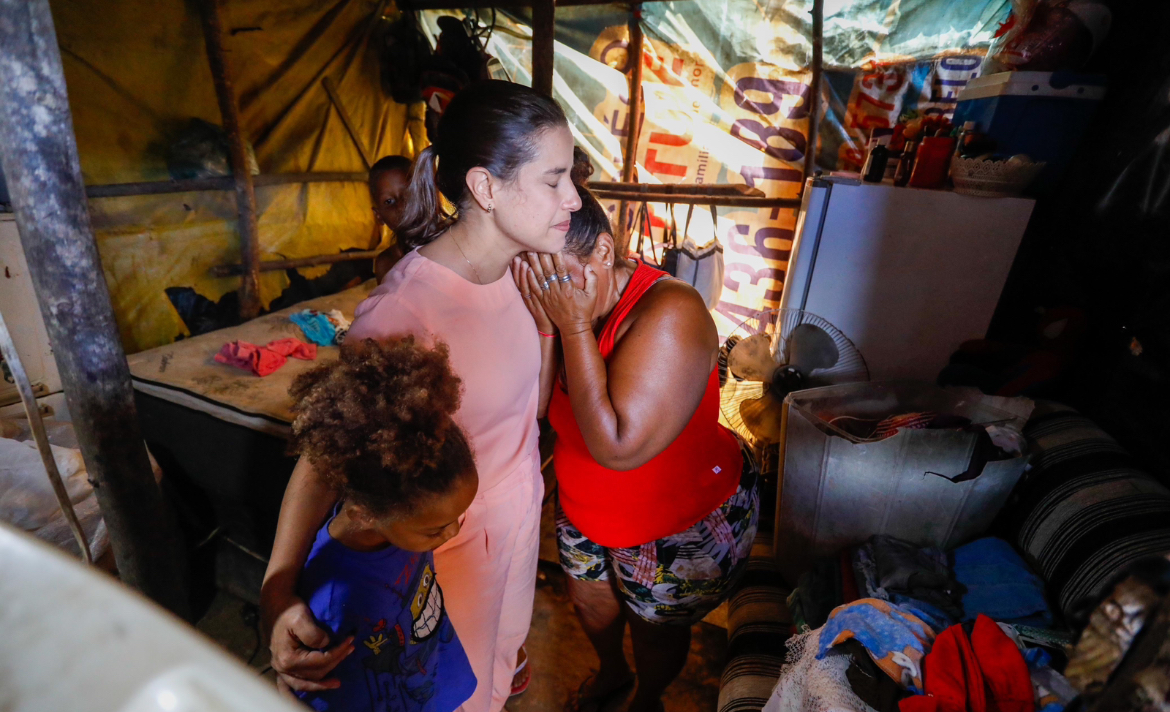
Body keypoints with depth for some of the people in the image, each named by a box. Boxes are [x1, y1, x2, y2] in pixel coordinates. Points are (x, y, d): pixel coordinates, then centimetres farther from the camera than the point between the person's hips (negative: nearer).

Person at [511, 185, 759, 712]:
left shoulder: (669, 313, -33)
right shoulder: (567, 303, -13)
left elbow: (618, 447, -38)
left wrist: (575, 327, -36)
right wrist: (546, 328, -30)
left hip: (682, 526, -6)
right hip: (586, 509, 6)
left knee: (653, 630, 22)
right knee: (589, 604, 29)